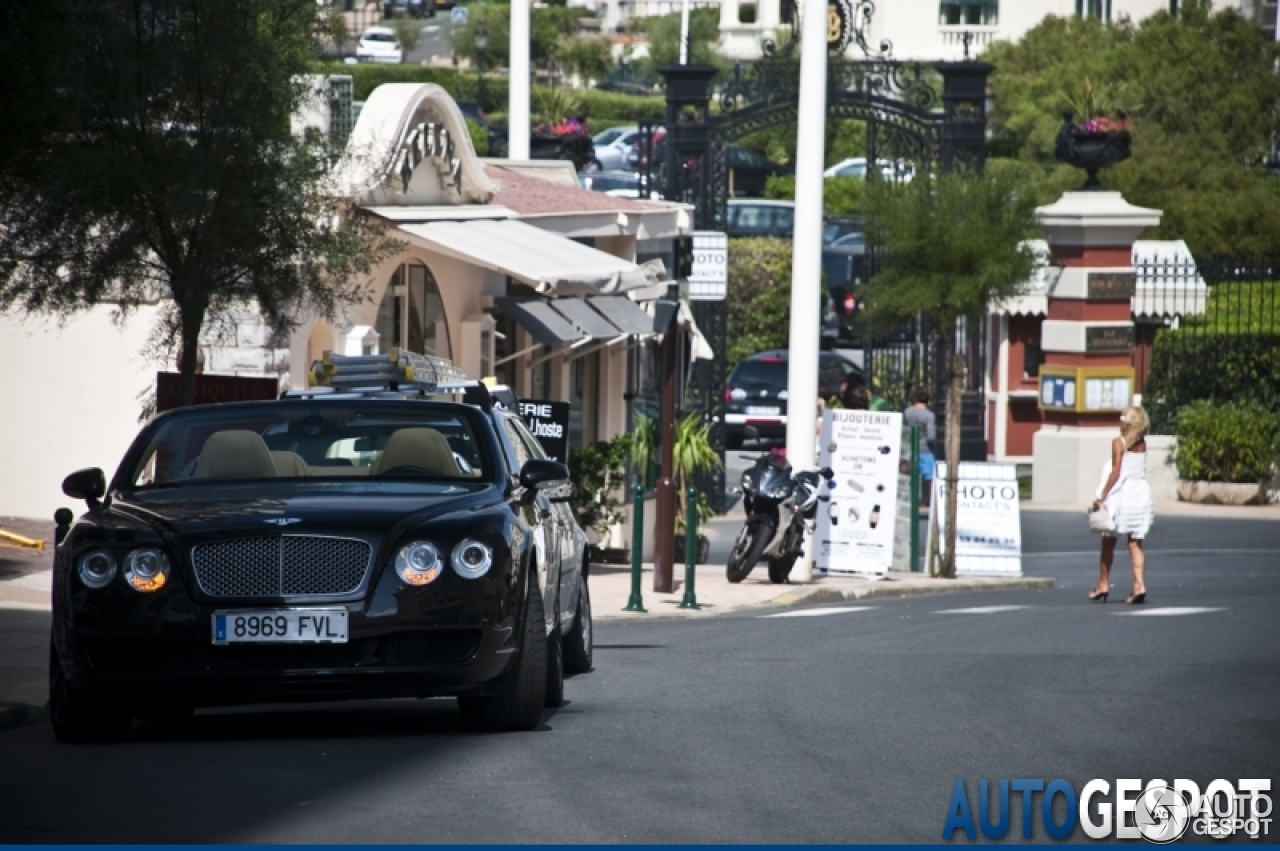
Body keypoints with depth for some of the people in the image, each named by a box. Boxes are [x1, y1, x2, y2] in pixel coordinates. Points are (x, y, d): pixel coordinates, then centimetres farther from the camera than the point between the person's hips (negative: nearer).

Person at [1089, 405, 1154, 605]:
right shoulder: (1142, 444, 5)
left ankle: (1103, 585, 17)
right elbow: (1141, 470, 7)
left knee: (1108, 542, 10)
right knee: (1135, 544, 4)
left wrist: (1102, 497, -14)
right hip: (1141, 491, 4)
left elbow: (1115, 473, -15)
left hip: (1121, 493, -4)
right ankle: (1139, 585, -11)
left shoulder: (1119, 443, -9)